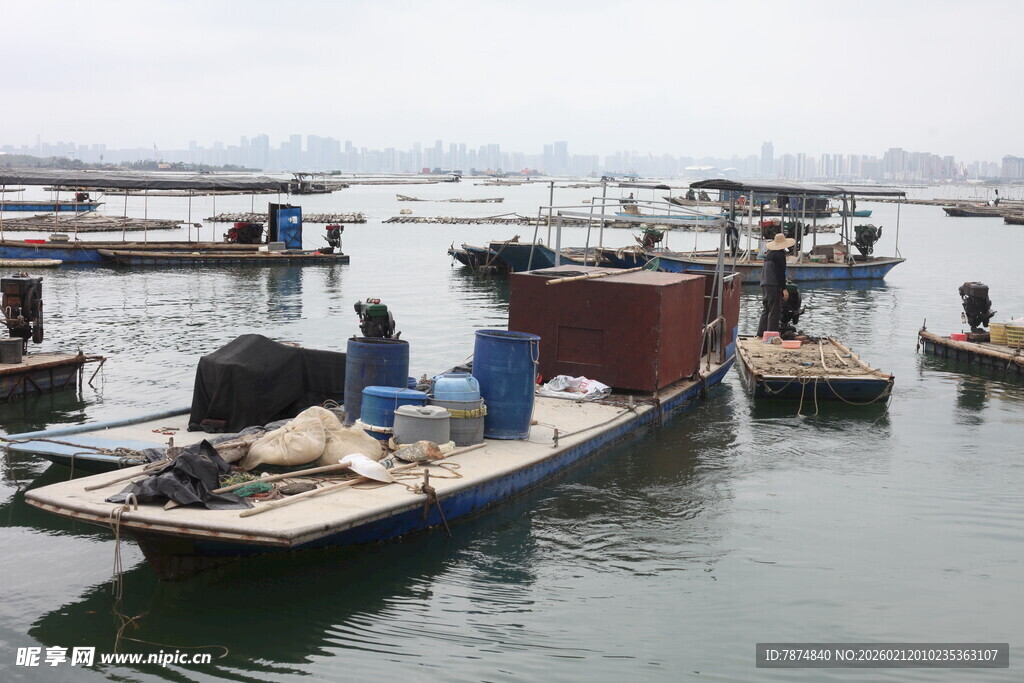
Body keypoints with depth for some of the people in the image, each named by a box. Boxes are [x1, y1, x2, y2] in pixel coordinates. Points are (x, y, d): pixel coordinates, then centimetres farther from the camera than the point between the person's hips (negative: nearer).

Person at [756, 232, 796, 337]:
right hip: (774, 285, -9)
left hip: (764, 285, 9)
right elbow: (781, 273, -15)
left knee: (766, 309, 14)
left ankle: (761, 333, 14)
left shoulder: (769, 253, 15)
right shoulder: (780, 255, -11)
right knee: (774, 310, -5)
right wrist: (784, 288, -13)